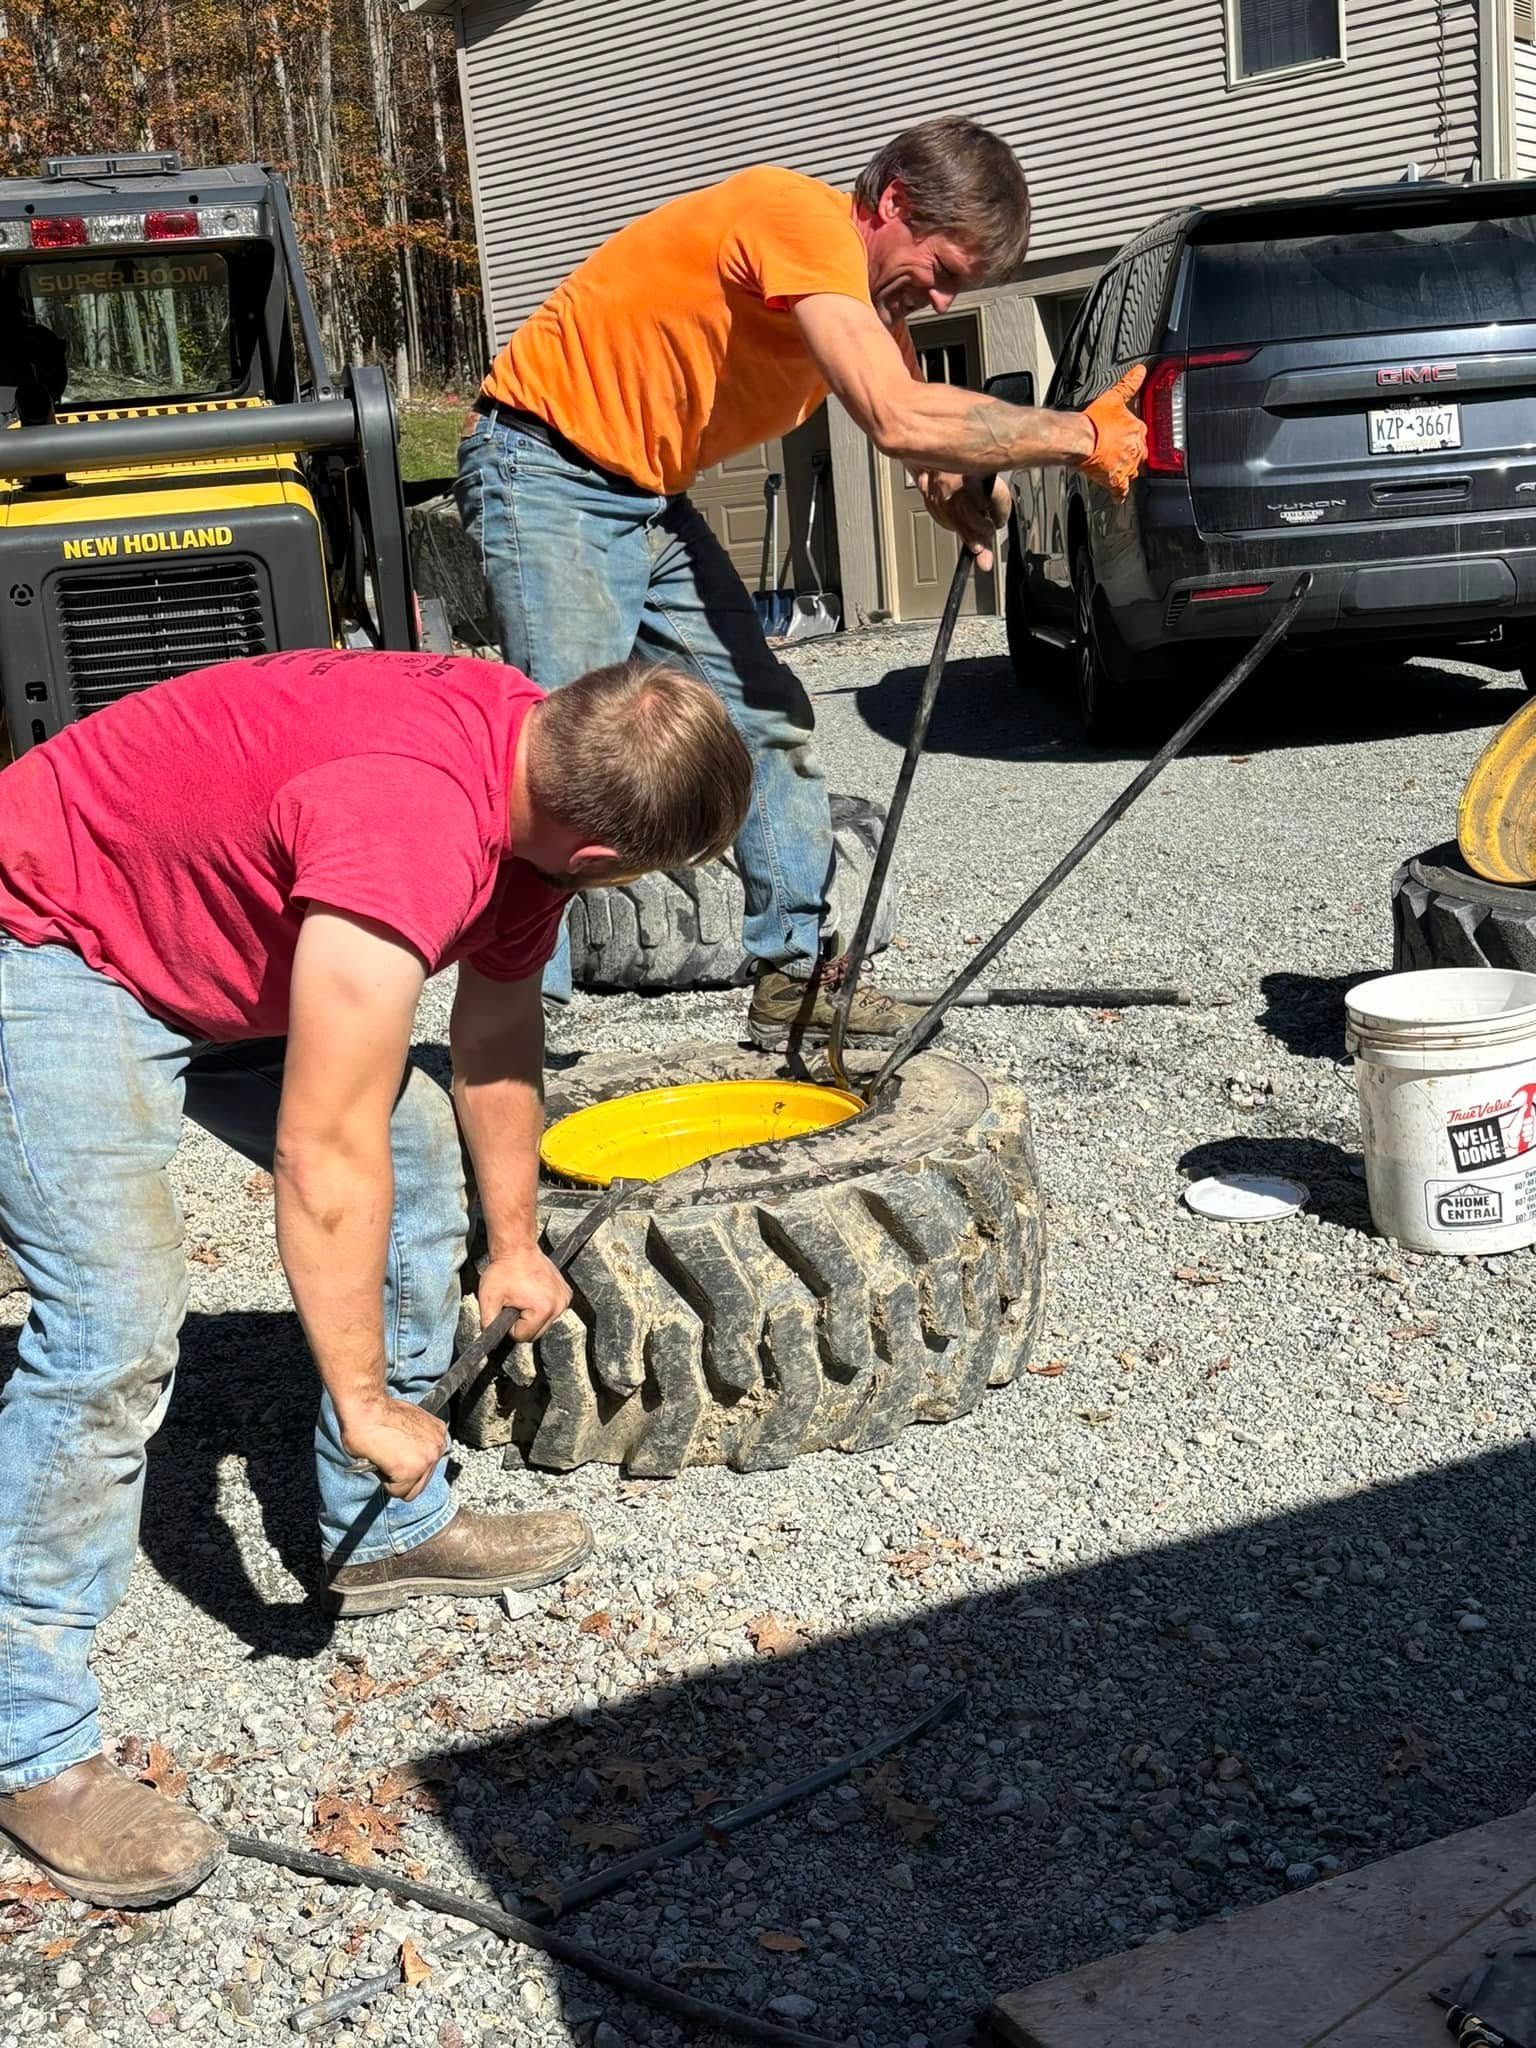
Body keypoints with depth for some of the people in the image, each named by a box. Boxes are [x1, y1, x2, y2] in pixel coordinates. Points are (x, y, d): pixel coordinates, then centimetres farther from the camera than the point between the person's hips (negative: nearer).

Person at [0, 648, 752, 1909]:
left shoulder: (543, 764, -8)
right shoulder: (410, 823, -38)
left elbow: (499, 1025, 8)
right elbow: (323, 1155, -35)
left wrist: (514, 1245, 18)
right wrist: (366, 1402, -24)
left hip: (223, 939, 10)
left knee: (417, 1164, 9)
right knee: (118, 1323, -20)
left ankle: (389, 1535, 24)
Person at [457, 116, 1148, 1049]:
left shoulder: (874, 301, 8)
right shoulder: (802, 217, -22)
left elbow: (926, 430, 8)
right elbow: (898, 421, -32)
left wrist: (960, 486, -17)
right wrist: (1079, 433, -23)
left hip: (649, 498, 10)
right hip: (547, 474, -10)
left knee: (770, 719, 6)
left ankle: (796, 978, 12)